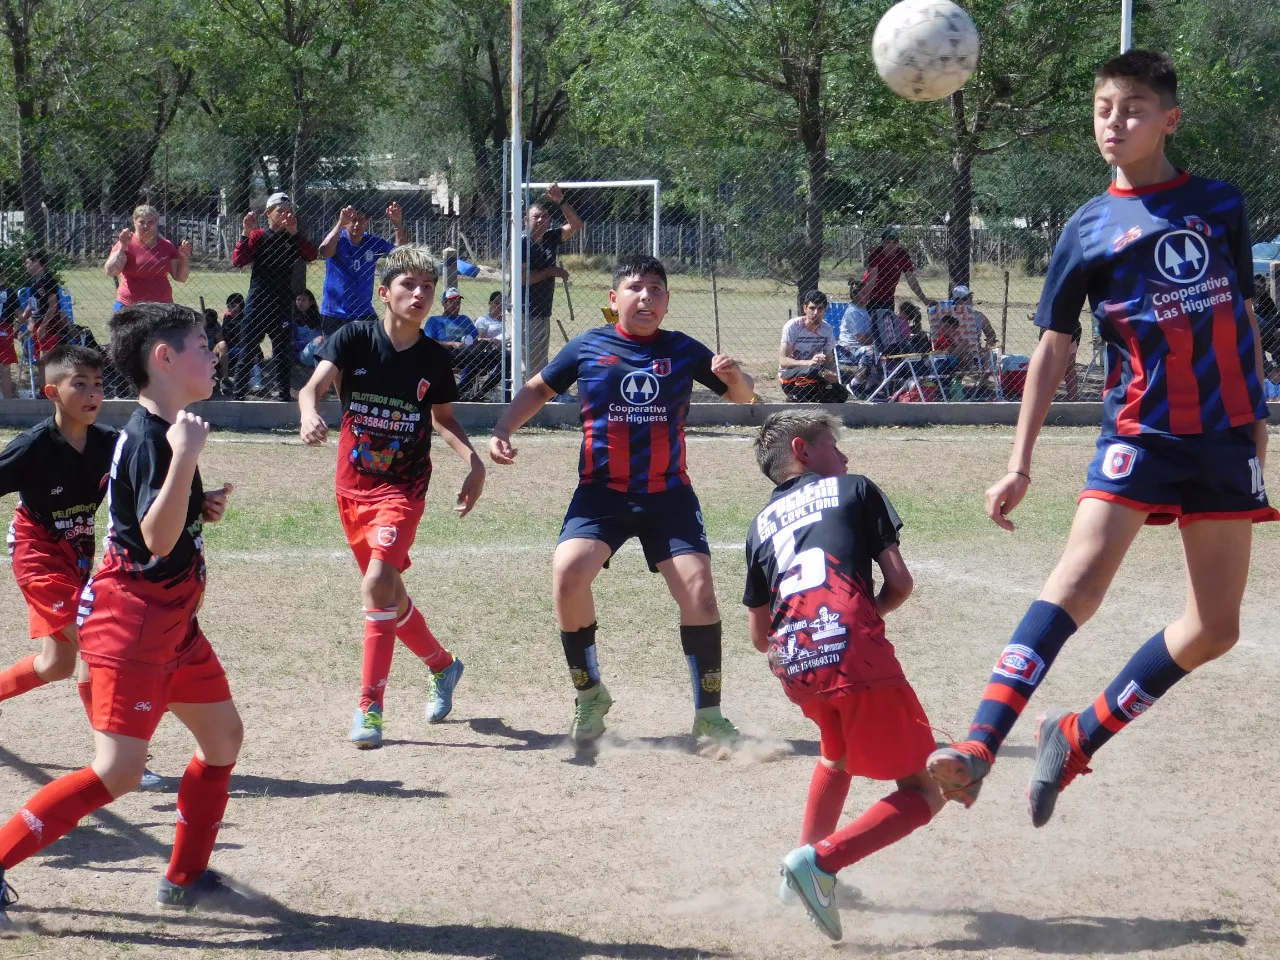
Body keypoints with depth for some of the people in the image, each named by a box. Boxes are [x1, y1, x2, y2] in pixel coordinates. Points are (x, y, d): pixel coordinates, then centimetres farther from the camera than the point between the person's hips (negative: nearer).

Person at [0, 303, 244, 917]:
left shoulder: (165, 431, 10)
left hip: (172, 622, 10)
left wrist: (203, 509, 9)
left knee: (223, 734, 14)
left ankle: (186, 876, 23)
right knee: (117, 773, -12)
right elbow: (156, 538, -30)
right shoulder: (148, 437, -20)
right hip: (132, 621, -10)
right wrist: (183, 458, -37)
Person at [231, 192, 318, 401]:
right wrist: (246, 233, -21)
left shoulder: (293, 239, 6)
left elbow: (311, 255, -12)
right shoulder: (258, 236, -1)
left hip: (283, 305, 2)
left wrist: (294, 232, -20)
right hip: (257, 303, -2)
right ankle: (239, 395, 6)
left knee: (283, 352, 8)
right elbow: (238, 260, -12)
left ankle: (283, 394, 16)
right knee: (246, 350, 1)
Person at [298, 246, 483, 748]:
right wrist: (310, 413, -44)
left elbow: (443, 418, 14)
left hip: (403, 486, -2)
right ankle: (442, 665, 39)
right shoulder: (355, 338, -7)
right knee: (387, 593, 13)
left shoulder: (434, 358, -3)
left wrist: (473, 461, -2)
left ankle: (369, 706, -16)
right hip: (352, 485, 2)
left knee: (378, 583, -22)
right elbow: (313, 385, -21)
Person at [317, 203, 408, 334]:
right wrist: (341, 222, -44)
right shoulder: (337, 239, -10)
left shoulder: (373, 243, 1)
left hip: (365, 313, 3)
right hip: (334, 314, -3)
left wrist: (398, 224, -21)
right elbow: (324, 252, -32)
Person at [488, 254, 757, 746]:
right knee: (567, 573, -22)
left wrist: (734, 377, -13)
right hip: (601, 493, -1)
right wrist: (502, 432, -1)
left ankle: (708, 715, 4)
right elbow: (537, 390, 13)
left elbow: (744, 397, 10)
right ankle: (589, 693, 0)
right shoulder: (587, 347, 1)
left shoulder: (683, 350, 3)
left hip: (669, 494, 1)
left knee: (698, 590, -12)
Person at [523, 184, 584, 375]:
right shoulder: (523, 243, -11)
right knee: (529, 362, -11)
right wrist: (551, 271, -11)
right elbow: (522, 277, -18)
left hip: (543, 312, 8)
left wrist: (560, 202, -2)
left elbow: (576, 224, 10)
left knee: (541, 363, 14)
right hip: (526, 312, -8)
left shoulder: (551, 238, 9)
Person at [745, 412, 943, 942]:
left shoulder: (761, 525, 26)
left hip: (794, 670, 6)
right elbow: (900, 583, 7)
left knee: (838, 753, 37)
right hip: (856, 654, -5)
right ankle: (821, 860, -15)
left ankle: (808, 869, 29)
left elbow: (760, 637, 26)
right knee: (924, 792, 3)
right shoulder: (855, 490, 15)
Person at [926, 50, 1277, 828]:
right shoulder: (1090, 230, 0)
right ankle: (978, 749, -32)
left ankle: (1078, 738, 14)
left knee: (1215, 629, 1)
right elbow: (1054, 349, 2)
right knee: (1080, 578, -23)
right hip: (1141, 431, -3)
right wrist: (1020, 464, -3)